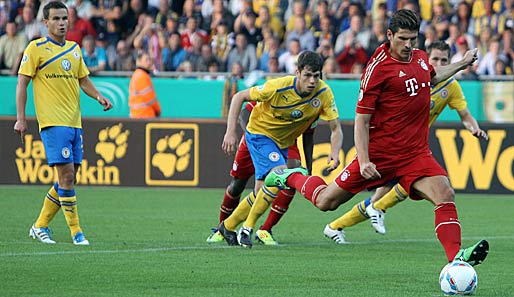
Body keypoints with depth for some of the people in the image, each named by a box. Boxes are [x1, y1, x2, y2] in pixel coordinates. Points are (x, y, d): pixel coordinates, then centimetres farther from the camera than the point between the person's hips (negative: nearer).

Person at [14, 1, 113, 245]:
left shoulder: (74, 49, 16)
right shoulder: (36, 48, -2)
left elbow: (83, 80, 22)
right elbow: (22, 83, -3)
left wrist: (99, 97, 3)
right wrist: (20, 118, -9)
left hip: (74, 122, 7)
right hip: (53, 123, -7)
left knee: (69, 179, 6)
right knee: (66, 175, -13)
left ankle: (40, 227, 18)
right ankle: (76, 232, -8)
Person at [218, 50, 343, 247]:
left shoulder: (324, 93, -20)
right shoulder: (279, 87, -30)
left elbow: (336, 129, -14)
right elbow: (239, 97, -18)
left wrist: (334, 153, -34)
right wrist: (230, 132, -23)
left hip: (283, 142, 5)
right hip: (260, 133, -5)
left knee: (261, 194, 8)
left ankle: (227, 226, 31)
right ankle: (248, 228, -15)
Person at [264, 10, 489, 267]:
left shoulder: (420, 58, 8)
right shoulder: (378, 67, -14)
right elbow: (361, 119, -14)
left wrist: (462, 64, 31)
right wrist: (363, 160, -21)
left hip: (416, 154, 5)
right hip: (379, 153, -5)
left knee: (445, 195, -20)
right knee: (326, 202, 6)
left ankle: (455, 257, -26)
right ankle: (292, 177, 36)